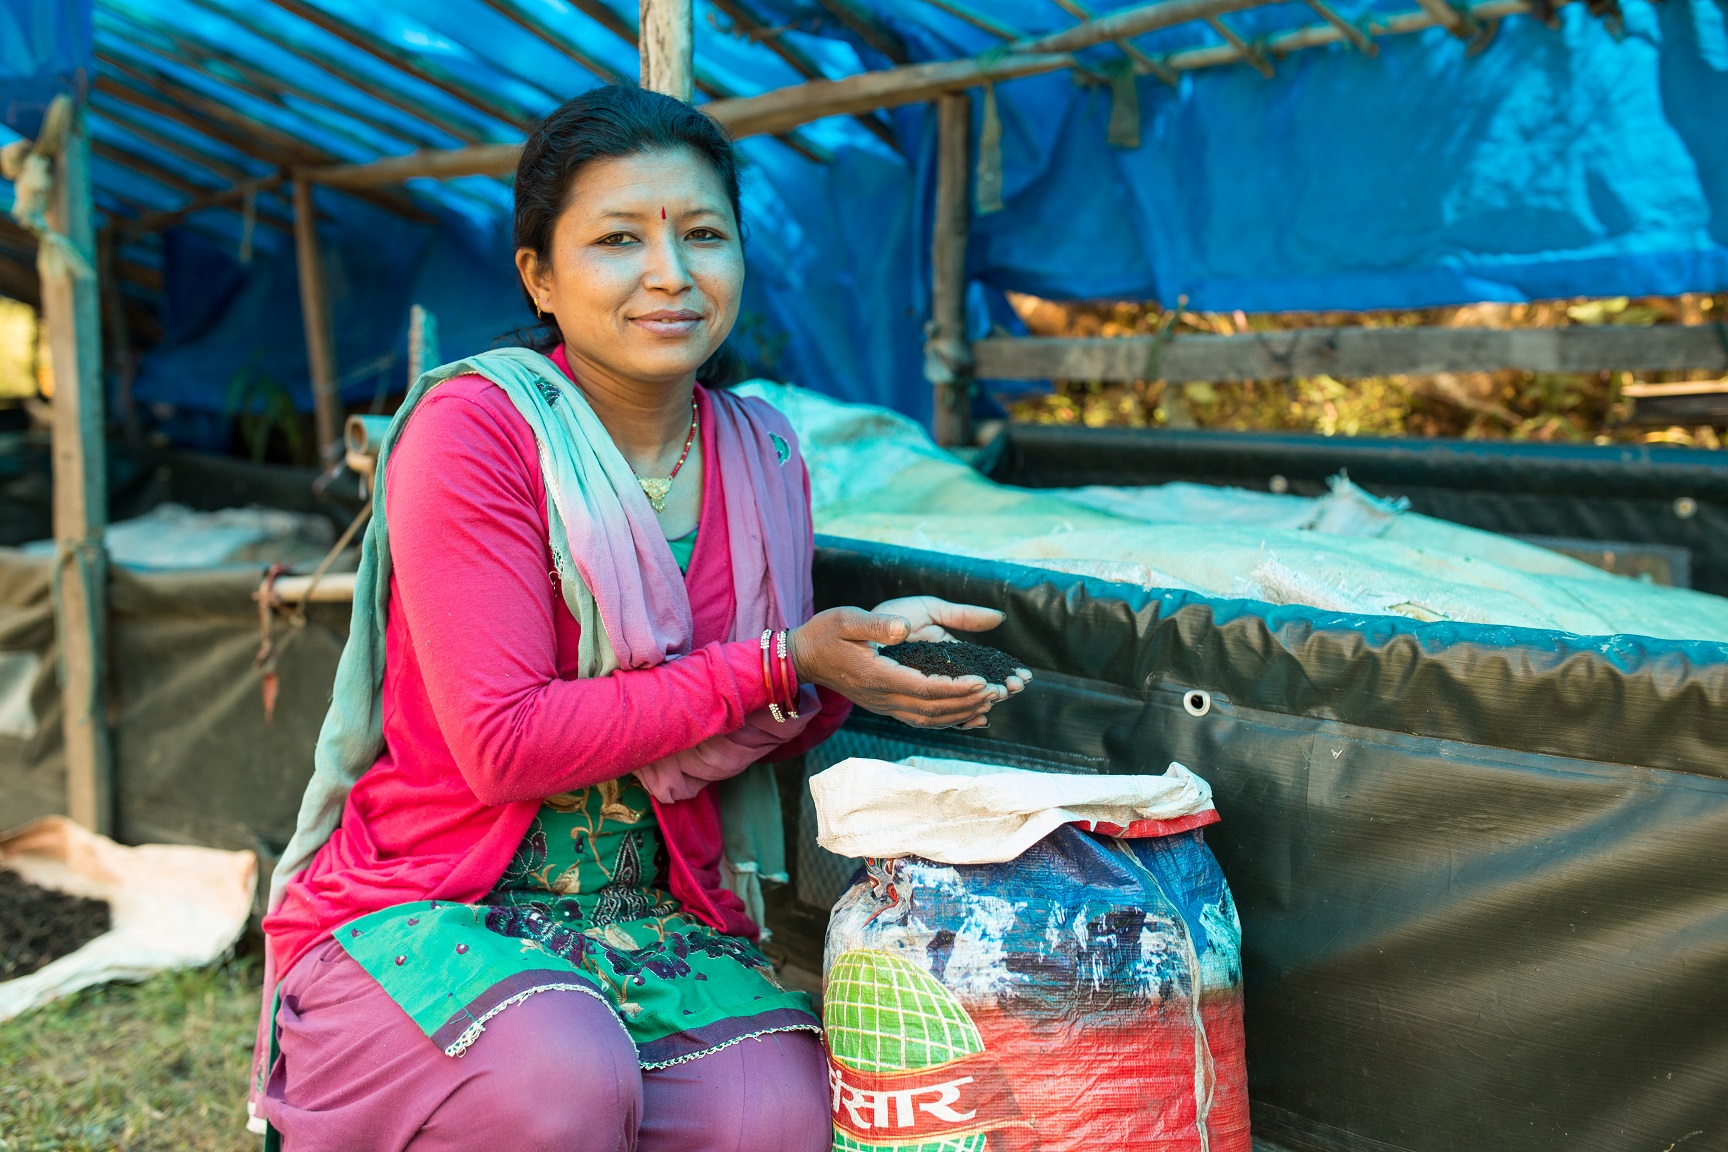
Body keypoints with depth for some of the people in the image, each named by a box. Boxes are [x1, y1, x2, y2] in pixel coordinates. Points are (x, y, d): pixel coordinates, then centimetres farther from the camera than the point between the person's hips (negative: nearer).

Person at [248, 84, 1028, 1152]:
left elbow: (753, 734, 10)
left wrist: (871, 646, -11)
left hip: (652, 919, 4)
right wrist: (779, 664, -20)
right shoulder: (473, 427, -14)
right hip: (422, 904, -3)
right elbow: (504, 744, -20)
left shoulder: (763, 456, 3)